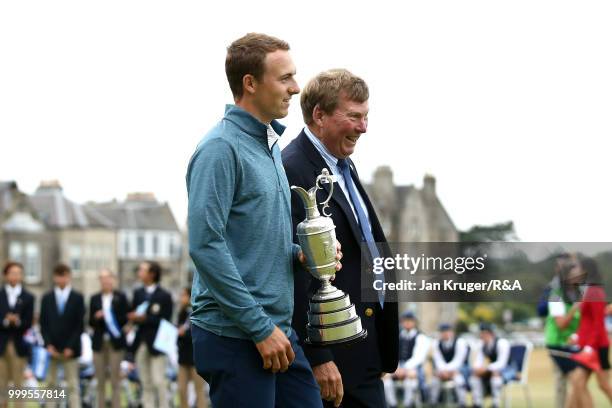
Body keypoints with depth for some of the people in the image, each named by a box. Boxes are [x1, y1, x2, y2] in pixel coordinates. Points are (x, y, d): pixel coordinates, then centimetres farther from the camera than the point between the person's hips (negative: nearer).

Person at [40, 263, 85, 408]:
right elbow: (43, 324, 7)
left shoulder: (78, 298, 4)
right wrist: (48, 345, -6)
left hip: (70, 349, -2)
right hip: (52, 348, 2)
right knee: (51, 385, 3)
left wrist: (71, 347, -9)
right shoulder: (47, 298, 9)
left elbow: (80, 325, 0)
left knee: (72, 385, -4)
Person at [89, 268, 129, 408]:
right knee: (100, 380, 3)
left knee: (115, 378, -7)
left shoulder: (120, 297, 4)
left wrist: (110, 319, -13)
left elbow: (125, 319, 1)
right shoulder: (94, 299, 11)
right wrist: (96, 317, -11)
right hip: (99, 342, 3)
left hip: (115, 342, -3)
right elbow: (91, 322, 9)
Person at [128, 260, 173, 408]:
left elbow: (165, 321, -10)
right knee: (146, 383, 7)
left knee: (158, 382, -8)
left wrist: (145, 318, -19)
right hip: (141, 344, 5)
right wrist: (133, 317, -10)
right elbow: (133, 315, 13)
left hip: (156, 344, -5)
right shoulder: (138, 293, 12)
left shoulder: (164, 296, -6)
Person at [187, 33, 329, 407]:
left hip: (278, 331, 8)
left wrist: (299, 253, 3)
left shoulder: (271, 145, 16)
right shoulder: (221, 148, -12)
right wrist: (260, 328, -18)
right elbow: (206, 246, -19)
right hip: (235, 336, -8)